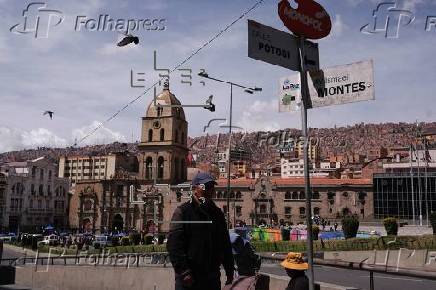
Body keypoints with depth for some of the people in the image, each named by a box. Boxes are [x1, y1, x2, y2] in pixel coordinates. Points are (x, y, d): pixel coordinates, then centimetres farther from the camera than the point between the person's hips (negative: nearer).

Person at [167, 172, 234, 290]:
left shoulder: (217, 213, 14)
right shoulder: (183, 211, -6)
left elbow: (225, 244, 19)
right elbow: (173, 244, -13)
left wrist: (229, 270, 14)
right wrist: (184, 271, -20)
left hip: (212, 277, 6)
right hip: (188, 278, -6)